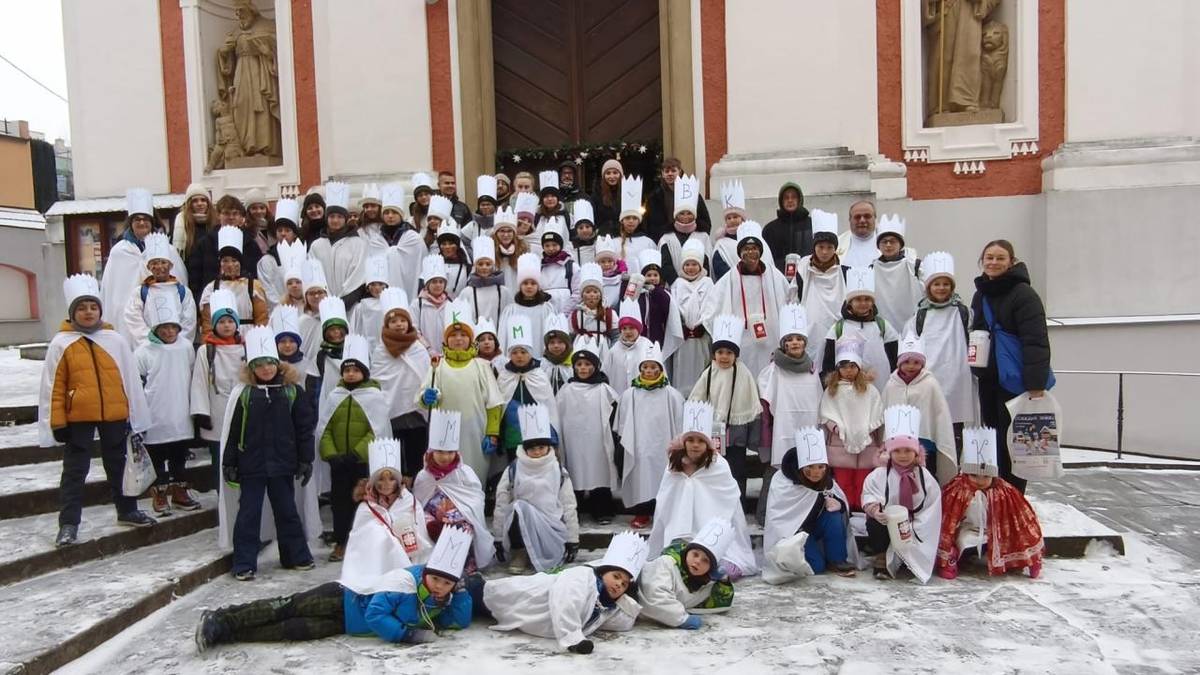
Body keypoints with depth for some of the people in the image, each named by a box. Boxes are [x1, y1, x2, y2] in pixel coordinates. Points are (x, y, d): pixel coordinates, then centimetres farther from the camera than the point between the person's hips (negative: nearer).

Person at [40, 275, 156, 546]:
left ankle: (127, 510, 30)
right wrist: (58, 423, -6)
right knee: (74, 470, 5)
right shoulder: (61, 343, -4)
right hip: (77, 417, -2)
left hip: (114, 415, 2)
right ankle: (68, 524, 12)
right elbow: (53, 387, -3)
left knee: (118, 465, 16)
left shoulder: (115, 340, 1)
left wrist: (134, 417, 4)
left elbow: (130, 380, 4)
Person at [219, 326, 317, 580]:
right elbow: (232, 431, 1)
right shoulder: (243, 394, -1)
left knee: (287, 511, 11)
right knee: (248, 514, 5)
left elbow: (304, 427, 1)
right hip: (251, 465, 0)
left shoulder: (291, 391, -1)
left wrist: (305, 460, 0)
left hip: (282, 464, 1)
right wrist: (229, 463, 0)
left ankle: (296, 556, 23)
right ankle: (244, 564, 13)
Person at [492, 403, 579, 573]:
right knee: (519, 507, -31)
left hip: (552, 531, 0)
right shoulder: (512, 471, 0)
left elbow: (569, 507, 4)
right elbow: (501, 506, 2)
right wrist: (498, 539, 0)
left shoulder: (559, 472, 3)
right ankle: (519, 553, -12)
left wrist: (572, 541, 2)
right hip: (520, 528, 0)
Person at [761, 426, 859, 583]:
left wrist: (838, 504, -29)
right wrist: (786, 546, -39)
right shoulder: (782, 481, -22)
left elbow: (844, 505, -4)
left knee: (834, 514, -24)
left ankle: (836, 561, -10)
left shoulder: (828, 481, -9)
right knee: (816, 566, -26)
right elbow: (775, 519, -25)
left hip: (816, 528, 5)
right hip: (793, 532, -5)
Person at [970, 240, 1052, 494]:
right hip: (988, 380, 7)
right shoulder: (980, 295, 13)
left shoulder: (1024, 294, -11)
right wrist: (974, 355, 12)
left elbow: (1036, 342, -18)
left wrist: (1036, 386, -23)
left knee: (1010, 443, -4)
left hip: (1015, 380, -7)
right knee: (992, 437, 12)